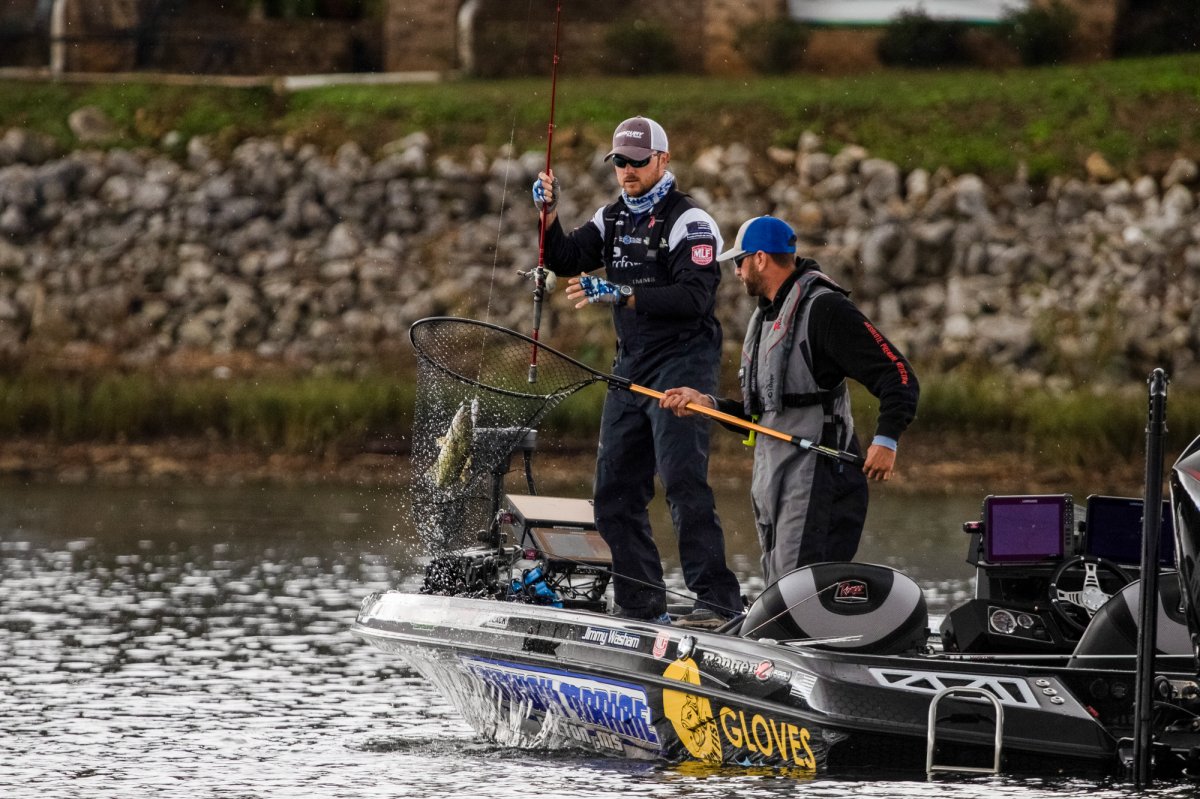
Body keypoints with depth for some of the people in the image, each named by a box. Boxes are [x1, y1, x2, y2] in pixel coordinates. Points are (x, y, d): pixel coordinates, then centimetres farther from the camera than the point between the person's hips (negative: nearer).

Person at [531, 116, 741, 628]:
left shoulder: (689, 222, -9)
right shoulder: (613, 218, 15)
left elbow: (694, 297, -21)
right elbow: (565, 262, 8)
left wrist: (619, 294, -28)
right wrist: (548, 215, -9)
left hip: (682, 363, -8)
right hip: (631, 368, 8)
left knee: (682, 480, -21)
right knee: (615, 492, 6)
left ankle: (717, 600, -24)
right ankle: (640, 606, 13)